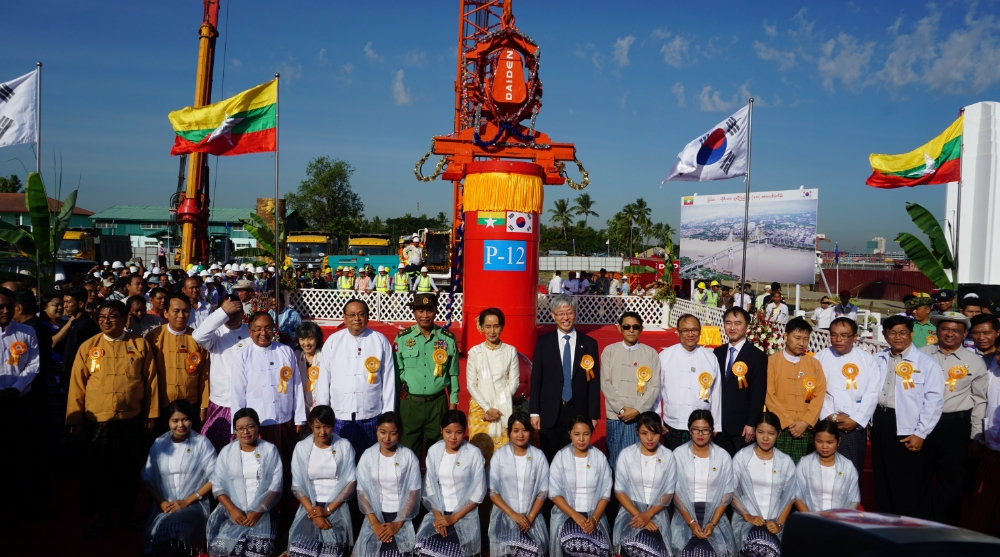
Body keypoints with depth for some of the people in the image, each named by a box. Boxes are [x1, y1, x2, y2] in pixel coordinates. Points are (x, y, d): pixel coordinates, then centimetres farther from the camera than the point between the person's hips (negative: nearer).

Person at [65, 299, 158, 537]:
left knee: (130, 469, 10)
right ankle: (103, 516, 25)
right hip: (96, 421, 1)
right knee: (97, 470, 9)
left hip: (131, 421, 0)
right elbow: (77, 385, 1)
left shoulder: (141, 345, -1)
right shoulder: (88, 346, -1)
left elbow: (151, 381, 1)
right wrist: (75, 419, -1)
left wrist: (151, 415, 1)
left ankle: (128, 512, 27)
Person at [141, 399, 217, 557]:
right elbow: (148, 478, 11)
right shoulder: (159, 443, 10)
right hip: (164, 505, 3)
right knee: (156, 534, -28)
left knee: (174, 529, -32)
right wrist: (160, 502, -5)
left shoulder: (202, 443, 0)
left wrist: (187, 501, -10)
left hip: (194, 504, -2)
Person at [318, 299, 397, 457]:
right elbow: (323, 379, 6)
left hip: (371, 418, -1)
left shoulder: (380, 341, 2)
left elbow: (388, 380, 2)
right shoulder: (333, 341, 3)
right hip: (339, 418, 1)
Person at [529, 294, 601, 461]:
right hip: (550, 414, 0)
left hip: (579, 413, 0)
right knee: (549, 460, 7)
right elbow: (536, 379, 3)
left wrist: (593, 415, 0)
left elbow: (594, 382, 3)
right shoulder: (543, 342, 3)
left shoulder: (589, 344, 3)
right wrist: (534, 412, -1)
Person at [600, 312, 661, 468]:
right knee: (616, 462, 4)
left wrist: (637, 410, -9)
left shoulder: (651, 353, 4)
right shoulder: (609, 351, 5)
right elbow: (605, 383, 0)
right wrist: (622, 409, -8)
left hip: (642, 417, 0)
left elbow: (654, 386, 0)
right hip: (616, 417, 0)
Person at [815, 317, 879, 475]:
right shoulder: (820, 358, 2)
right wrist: (831, 416, -11)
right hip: (826, 425, -1)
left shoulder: (867, 359, 5)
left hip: (857, 426, 1)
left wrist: (856, 420, -8)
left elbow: (872, 394, 0)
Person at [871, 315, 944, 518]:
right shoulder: (878, 360, 8)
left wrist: (920, 434, -13)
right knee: (882, 480, 15)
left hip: (907, 429, -5)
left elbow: (934, 400, -11)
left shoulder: (926, 363, -7)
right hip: (879, 423, 5)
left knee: (907, 485, 1)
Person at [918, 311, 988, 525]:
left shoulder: (974, 362, 1)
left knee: (952, 479, 7)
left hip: (956, 425, -1)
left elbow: (979, 400, 5)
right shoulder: (922, 355, 2)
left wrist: (976, 435, 3)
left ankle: (945, 528, 22)